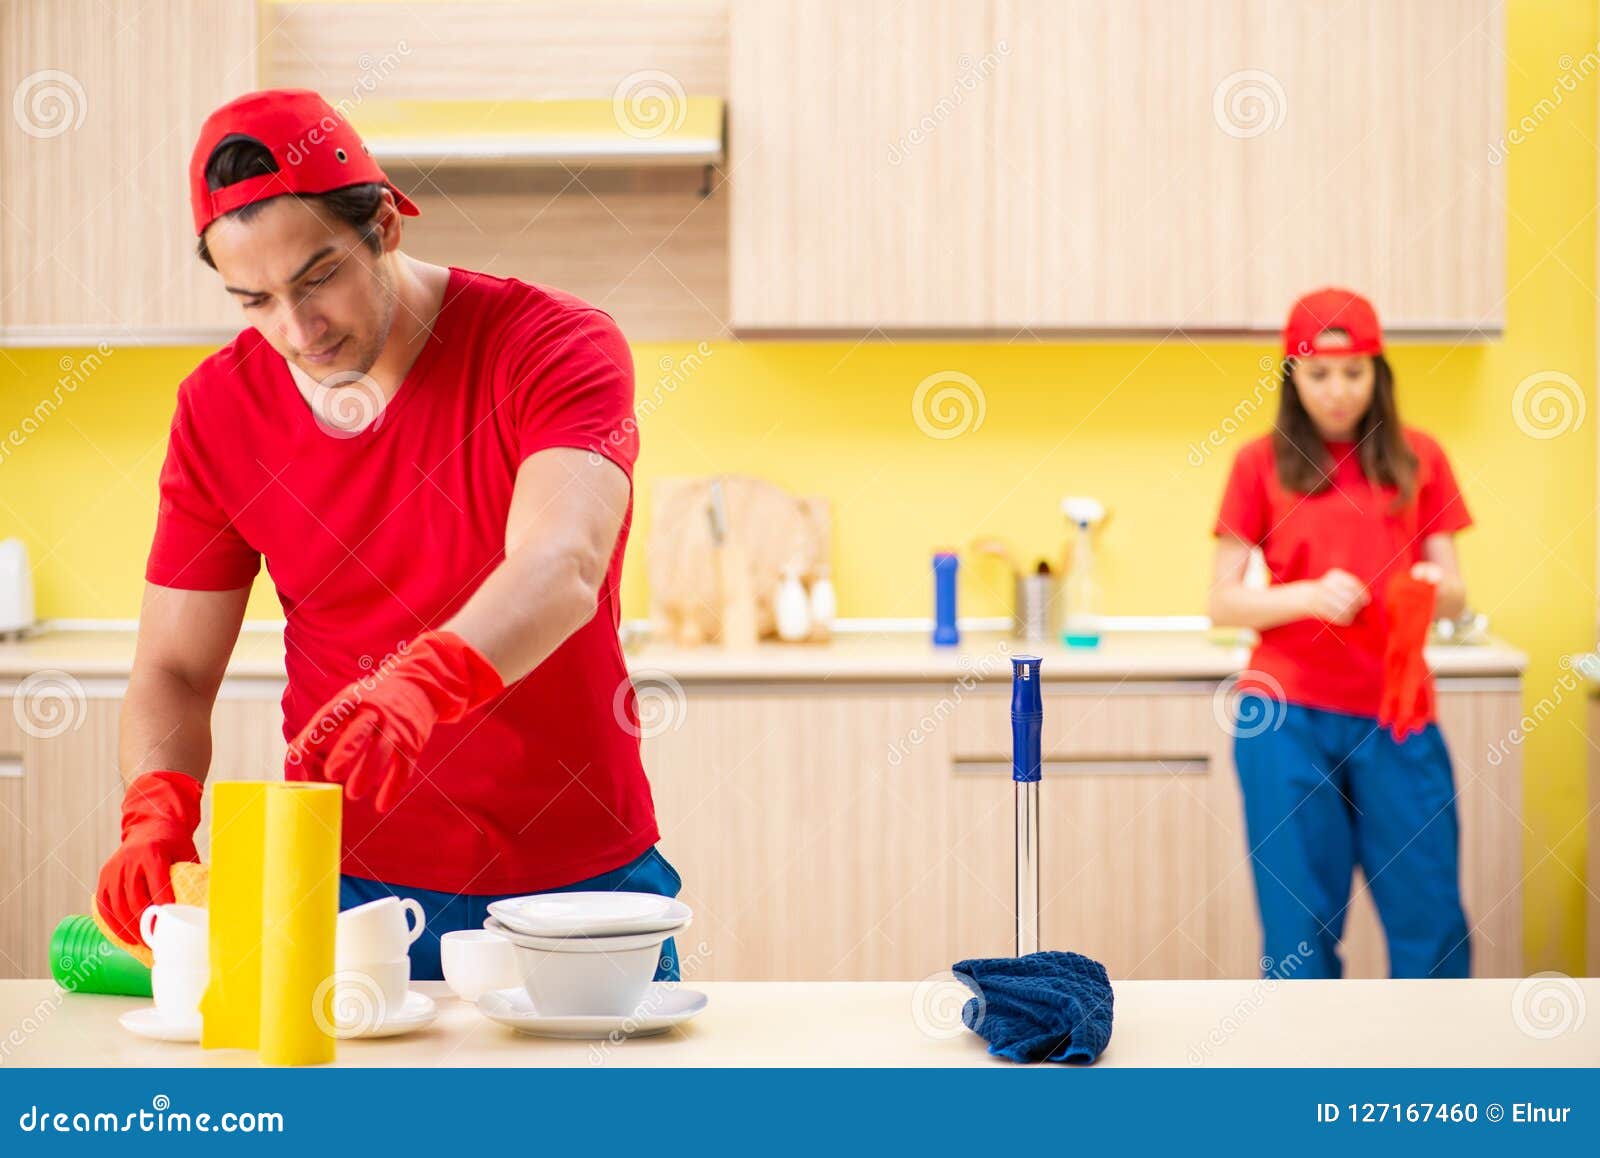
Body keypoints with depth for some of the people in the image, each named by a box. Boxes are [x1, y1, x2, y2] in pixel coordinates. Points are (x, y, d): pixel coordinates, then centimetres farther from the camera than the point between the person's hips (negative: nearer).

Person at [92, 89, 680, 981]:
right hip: (346, 888, 2)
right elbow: (174, 671, 0)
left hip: (578, 885, -2)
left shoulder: (557, 347, -15)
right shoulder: (222, 407, -3)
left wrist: (419, 682, -53)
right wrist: (156, 815, -21)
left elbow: (561, 571, -33)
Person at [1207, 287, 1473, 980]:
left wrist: (1437, 588, -15)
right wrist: (1308, 596, -15)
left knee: (1430, 917, 1)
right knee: (1300, 922, 3)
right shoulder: (1262, 464, 4)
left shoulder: (1417, 459, 8)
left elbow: (1455, 595, 8)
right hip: (1288, 714, -1)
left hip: (1395, 714, 1)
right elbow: (1223, 603, 2)